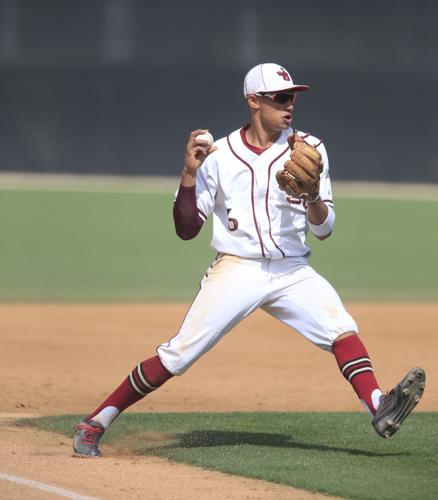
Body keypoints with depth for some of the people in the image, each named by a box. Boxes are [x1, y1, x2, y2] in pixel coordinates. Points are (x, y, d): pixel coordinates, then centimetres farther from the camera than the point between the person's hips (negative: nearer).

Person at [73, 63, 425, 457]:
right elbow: (186, 230, 1)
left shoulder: (308, 150, 4)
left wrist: (313, 195, -19)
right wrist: (190, 174, -12)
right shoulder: (219, 155, 0)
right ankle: (95, 424, -2)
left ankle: (380, 410, -34)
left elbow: (323, 229, 2)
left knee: (340, 328, -22)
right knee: (179, 354, -10)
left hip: (292, 272, 2)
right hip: (236, 271, -2)